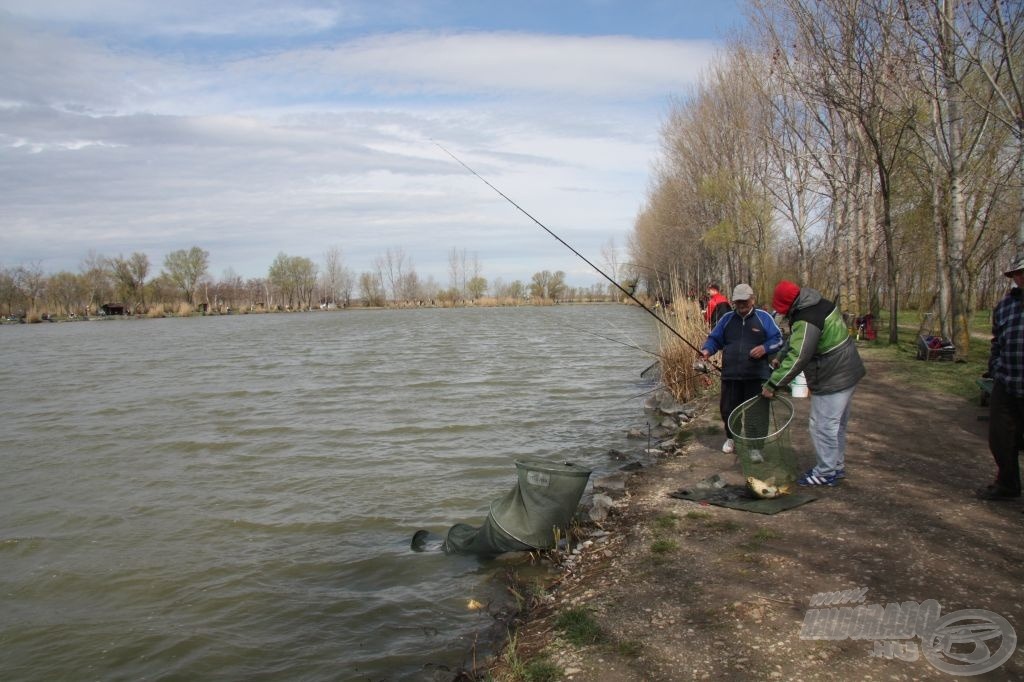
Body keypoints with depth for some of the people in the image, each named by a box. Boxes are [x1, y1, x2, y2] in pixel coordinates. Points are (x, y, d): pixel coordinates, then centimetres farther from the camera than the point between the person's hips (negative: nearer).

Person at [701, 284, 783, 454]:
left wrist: (765, 348, -16)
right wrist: (707, 350, -9)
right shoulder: (727, 318, 8)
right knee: (728, 409, 10)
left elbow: (778, 340, 3)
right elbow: (714, 339, 12)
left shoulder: (764, 317, 1)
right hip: (731, 375, 3)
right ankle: (731, 438, 33)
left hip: (756, 376, -3)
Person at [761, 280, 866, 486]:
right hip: (847, 373, 11)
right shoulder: (822, 304, 7)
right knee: (836, 424, 20)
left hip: (832, 380, -11)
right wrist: (780, 358, 13)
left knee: (823, 425, 0)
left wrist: (772, 384, -24)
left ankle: (826, 473, 9)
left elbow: (797, 358, -29)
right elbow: (796, 343, 17)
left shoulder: (806, 320, -26)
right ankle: (837, 466, 33)